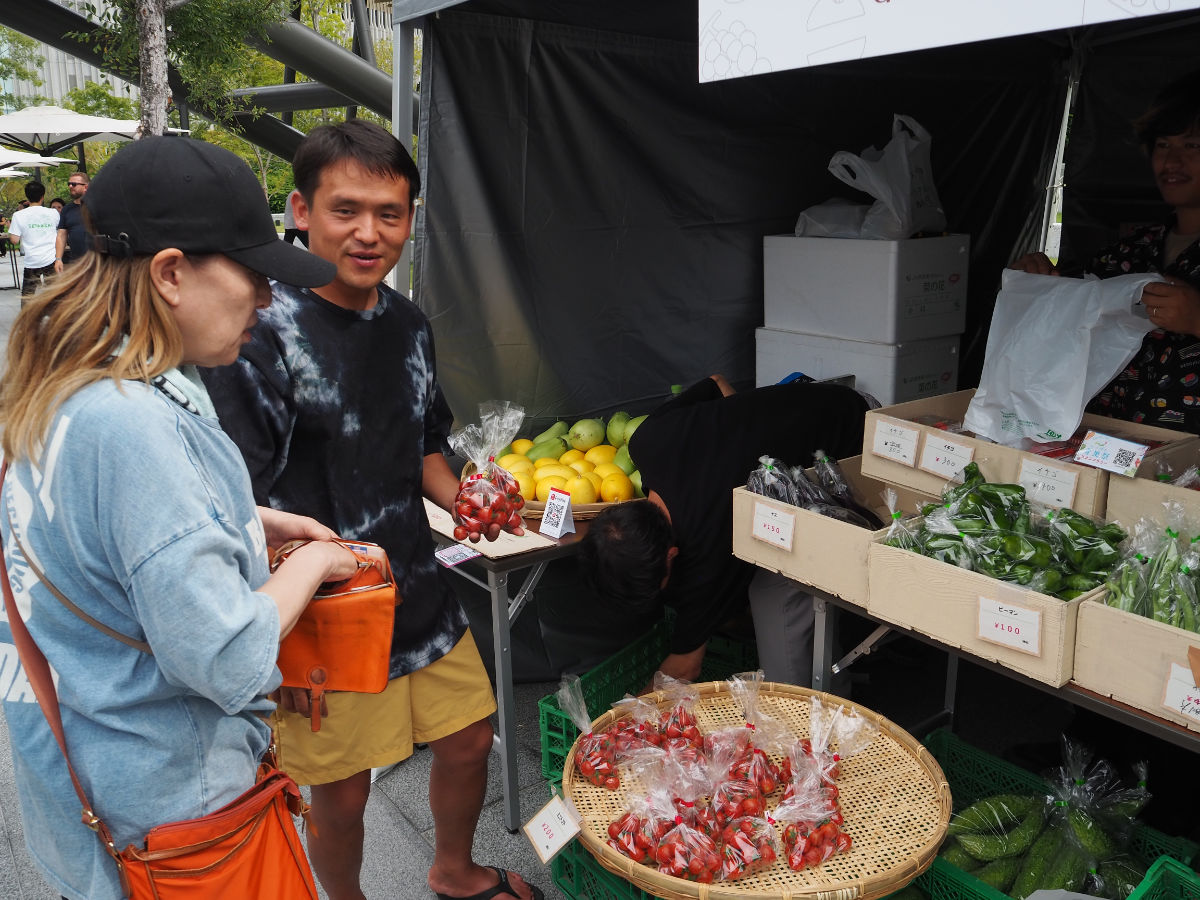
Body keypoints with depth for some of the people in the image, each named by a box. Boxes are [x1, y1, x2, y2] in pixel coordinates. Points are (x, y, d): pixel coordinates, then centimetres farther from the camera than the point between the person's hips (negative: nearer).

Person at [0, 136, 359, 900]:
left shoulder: (70, 393, -1)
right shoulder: (133, 425, -31)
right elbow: (227, 660, -31)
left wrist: (250, 522, 5)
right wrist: (310, 563, -14)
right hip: (163, 800, -9)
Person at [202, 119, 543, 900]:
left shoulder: (409, 324, 3)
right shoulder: (266, 335, -19)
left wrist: (460, 502, -1)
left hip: (421, 596, 7)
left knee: (468, 741, 20)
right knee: (342, 791, 11)